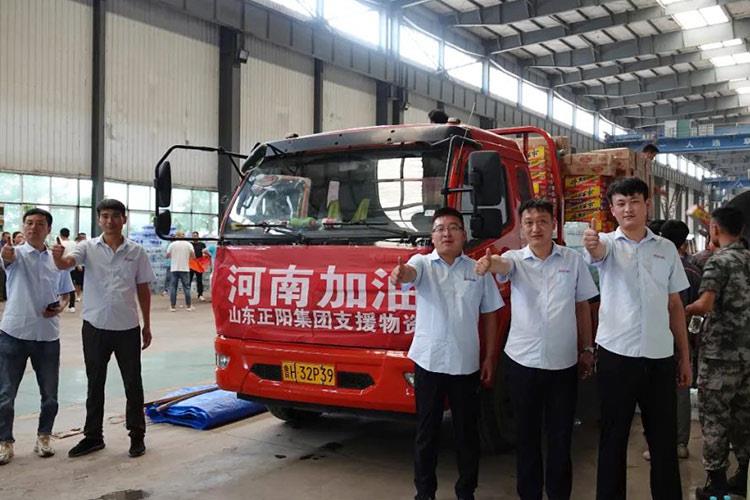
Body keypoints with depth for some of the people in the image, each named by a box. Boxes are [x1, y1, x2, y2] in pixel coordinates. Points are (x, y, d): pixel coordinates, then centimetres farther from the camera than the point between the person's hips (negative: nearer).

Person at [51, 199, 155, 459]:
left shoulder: (136, 251, 1)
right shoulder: (88, 248, -1)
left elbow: (143, 289, 6)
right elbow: (66, 264, -20)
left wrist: (147, 325, 6)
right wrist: (58, 257, -44)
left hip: (127, 328, 0)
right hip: (95, 327, 0)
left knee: (133, 383, 7)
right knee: (95, 384, 12)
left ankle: (137, 435, 20)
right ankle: (93, 435, 24)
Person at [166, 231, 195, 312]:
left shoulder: (172, 244, 0)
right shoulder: (188, 244, 1)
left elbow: (167, 256, 3)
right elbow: (193, 256, -2)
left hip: (174, 269, 0)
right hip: (185, 269, 0)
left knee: (173, 287, 5)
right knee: (186, 287, 5)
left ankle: (172, 306, 4)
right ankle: (188, 306, 7)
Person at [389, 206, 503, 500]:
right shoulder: (422, 263, 0)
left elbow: (489, 316, 9)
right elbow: (410, 273, -25)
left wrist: (490, 358, 5)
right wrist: (401, 273, -49)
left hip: (466, 364, 1)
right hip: (428, 362, -1)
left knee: (467, 432, 11)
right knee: (426, 431, 9)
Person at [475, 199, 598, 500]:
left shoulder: (573, 260, 3)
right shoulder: (515, 259, 0)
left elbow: (582, 307, 9)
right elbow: (502, 264, -25)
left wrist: (587, 349, 8)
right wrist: (488, 263, -49)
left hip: (564, 362, 0)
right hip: (522, 361, 0)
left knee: (561, 436, 8)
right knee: (526, 435, 11)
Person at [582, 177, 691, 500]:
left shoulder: (666, 249, 9)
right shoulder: (608, 243, 0)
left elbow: (675, 305, 12)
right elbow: (598, 251, -26)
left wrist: (684, 356, 10)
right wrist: (590, 245, -50)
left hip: (660, 357, 3)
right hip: (617, 355, -2)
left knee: (665, 440, 11)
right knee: (613, 438, 7)